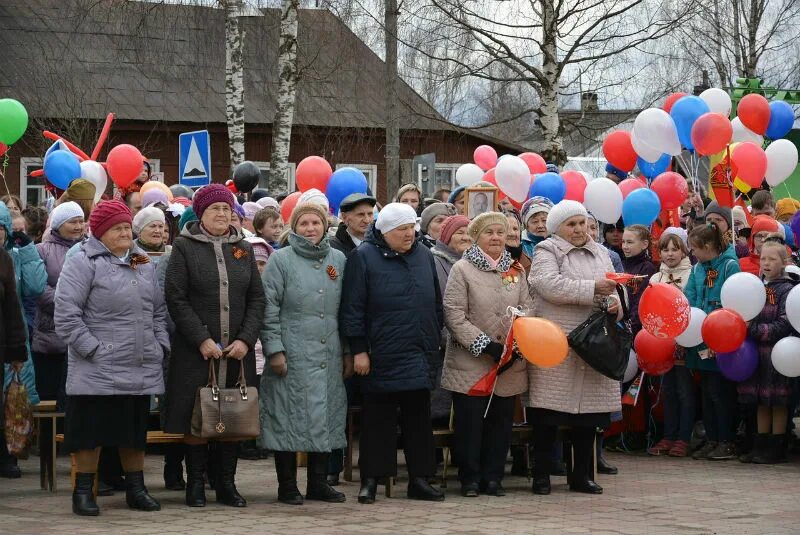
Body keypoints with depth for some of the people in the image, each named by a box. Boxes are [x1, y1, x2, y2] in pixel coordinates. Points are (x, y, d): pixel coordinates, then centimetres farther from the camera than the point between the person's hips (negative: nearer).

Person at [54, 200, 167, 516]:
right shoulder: (83, 263, -6)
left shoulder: (143, 265, 16)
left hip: (141, 370, 6)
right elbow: (66, 314, -12)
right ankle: (83, 492, 8)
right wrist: (92, 348, -15)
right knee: (91, 431, -1)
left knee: (135, 431, 13)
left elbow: (159, 311, 22)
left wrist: (160, 345, 9)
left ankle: (136, 489, 22)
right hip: (98, 371, -6)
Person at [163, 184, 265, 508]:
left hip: (237, 349, 4)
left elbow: (256, 298, 9)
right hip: (195, 349, -4)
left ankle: (227, 483, 14)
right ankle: (195, 484, 8)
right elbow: (176, 298, -7)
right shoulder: (184, 247, 0)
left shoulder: (243, 250, 12)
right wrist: (202, 339, -13)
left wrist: (246, 339, -5)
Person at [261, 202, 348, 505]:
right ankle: (287, 486, 6)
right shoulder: (281, 260, -1)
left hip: (330, 357, 4)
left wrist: (348, 352, 11)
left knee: (327, 417, 7)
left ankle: (318, 483, 17)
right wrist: (274, 349, -11)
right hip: (292, 355, -4)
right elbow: (269, 308, -5)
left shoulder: (338, 260, 11)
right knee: (289, 418, -1)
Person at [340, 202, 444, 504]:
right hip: (381, 355, -5)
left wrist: (435, 339, 15)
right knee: (377, 418, 1)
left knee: (419, 417, 6)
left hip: (419, 355, 5)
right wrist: (358, 350, -10)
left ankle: (419, 479, 12)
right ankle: (370, 480, 6)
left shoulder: (424, 256, 12)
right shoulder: (363, 258, -4)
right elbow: (352, 308, -7)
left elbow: (436, 303, 19)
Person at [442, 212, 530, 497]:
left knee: (501, 421, 7)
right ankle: (470, 478, 11)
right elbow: (455, 316, -10)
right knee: (469, 420, 0)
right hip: (471, 363, -4)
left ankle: (492, 476, 17)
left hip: (509, 364, 4)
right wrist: (486, 346, -15)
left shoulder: (516, 270, 10)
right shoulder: (462, 270, -4)